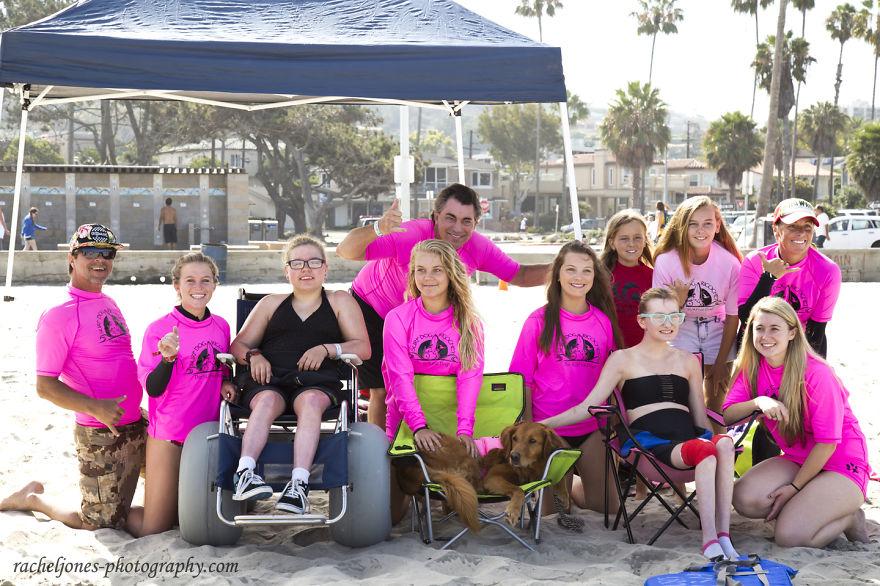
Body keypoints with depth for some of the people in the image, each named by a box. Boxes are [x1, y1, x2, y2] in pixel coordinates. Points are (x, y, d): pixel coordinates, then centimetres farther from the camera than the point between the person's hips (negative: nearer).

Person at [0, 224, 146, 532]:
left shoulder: (109, 304, 11)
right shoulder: (59, 315, -15)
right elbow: (45, 386, -18)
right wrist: (96, 407, -28)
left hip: (135, 423, 8)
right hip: (101, 435, -7)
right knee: (101, 524, 1)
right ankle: (32, 499, 21)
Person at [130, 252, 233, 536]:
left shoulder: (221, 326, 6)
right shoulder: (159, 329, -10)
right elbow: (153, 389, -14)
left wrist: (226, 384, -1)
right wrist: (168, 357, -31)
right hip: (169, 436, -5)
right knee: (154, 531, -2)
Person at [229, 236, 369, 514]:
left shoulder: (340, 301, 23)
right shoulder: (271, 303, 28)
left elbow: (363, 348, 12)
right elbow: (238, 345, 24)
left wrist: (326, 349, -7)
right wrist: (253, 355, -1)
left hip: (318, 383, -1)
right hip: (269, 381, 1)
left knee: (310, 400, -37)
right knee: (267, 400, -35)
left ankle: (298, 485, -50)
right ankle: (245, 474, -50)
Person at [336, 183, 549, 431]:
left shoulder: (478, 247, -21)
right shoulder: (411, 235, -37)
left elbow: (519, 275, -8)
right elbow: (346, 251, -42)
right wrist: (377, 229, -62)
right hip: (374, 308, -4)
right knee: (382, 391, -6)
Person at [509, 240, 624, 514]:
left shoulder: (604, 321, 4)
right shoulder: (540, 320, -6)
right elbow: (522, 378, -4)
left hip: (591, 427, 3)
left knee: (606, 506, 4)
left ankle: (574, 488, 34)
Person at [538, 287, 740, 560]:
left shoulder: (688, 361, 24)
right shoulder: (624, 360, 13)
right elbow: (587, 408, 9)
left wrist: (712, 439, 8)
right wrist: (539, 425, 2)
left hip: (689, 437, 4)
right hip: (649, 441, -4)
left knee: (724, 444, -34)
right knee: (707, 452, -36)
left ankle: (722, 536, -37)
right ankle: (710, 541, -42)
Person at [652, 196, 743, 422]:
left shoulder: (729, 263, -16)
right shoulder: (666, 261, -17)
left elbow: (733, 316, -6)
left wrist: (721, 363, -3)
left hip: (718, 331, 1)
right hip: (681, 329, -1)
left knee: (716, 404, 1)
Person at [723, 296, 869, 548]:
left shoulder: (817, 375, -21)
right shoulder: (752, 367, -1)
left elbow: (827, 442, -18)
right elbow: (727, 414, -9)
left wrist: (794, 488, -15)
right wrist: (758, 402, -29)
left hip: (841, 464, -6)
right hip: (796, 459, 6)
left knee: (789, 536, -23)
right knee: (744, 498, -22)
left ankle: (849, 517, 4)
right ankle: (803, 508, 3)